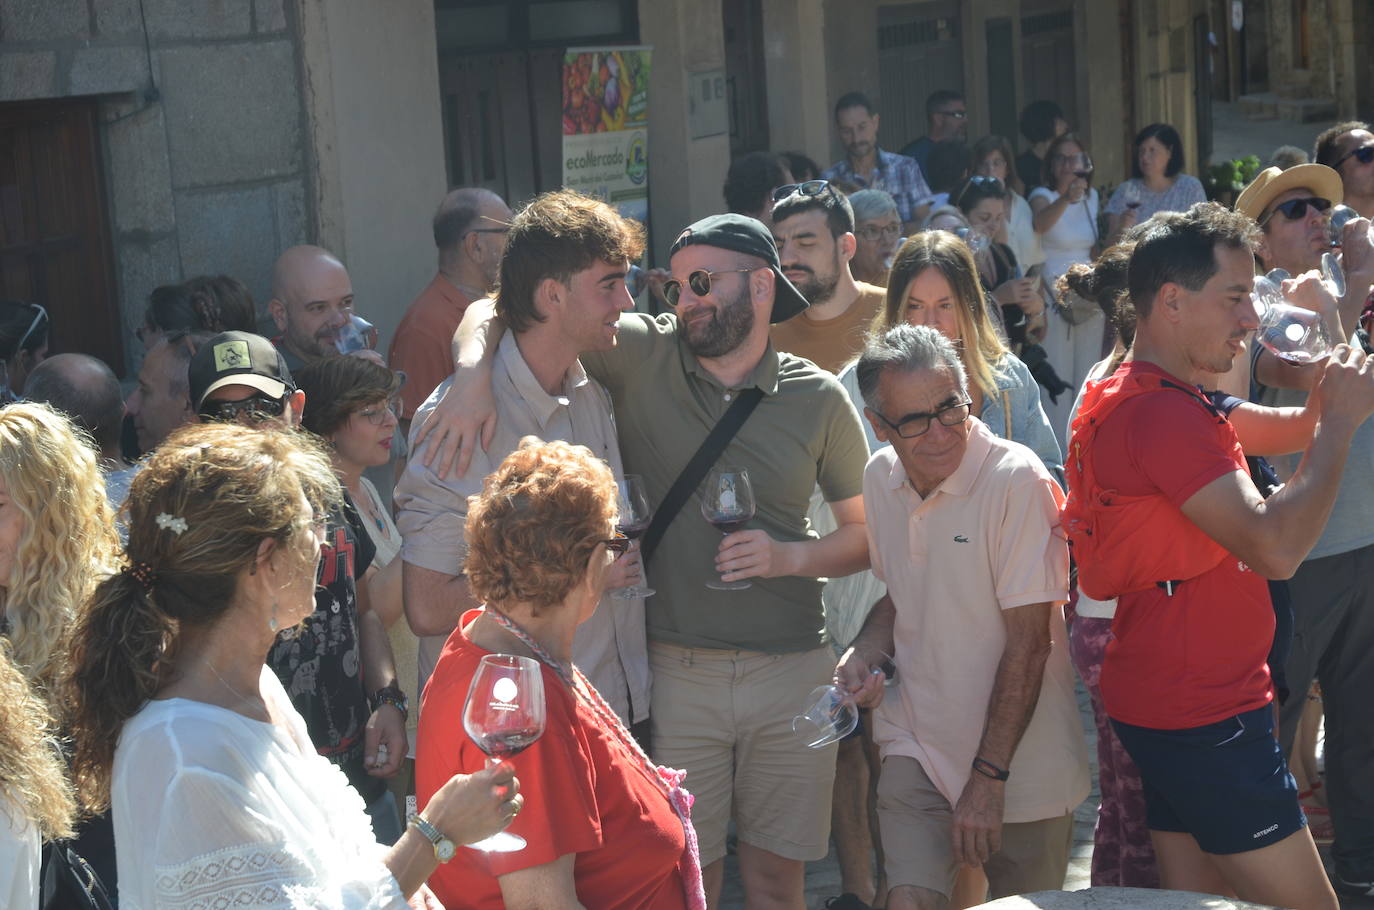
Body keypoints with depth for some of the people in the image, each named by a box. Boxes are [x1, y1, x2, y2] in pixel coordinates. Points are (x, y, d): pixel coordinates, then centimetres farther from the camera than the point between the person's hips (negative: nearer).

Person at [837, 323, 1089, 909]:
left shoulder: (1016, 480, -19)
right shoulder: (881, 478, 2)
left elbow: (1028, 643, -19)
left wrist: (988, 778, -18)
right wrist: (867, 652, -2)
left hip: (1021, 766, -4)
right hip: (916, 747, 4)